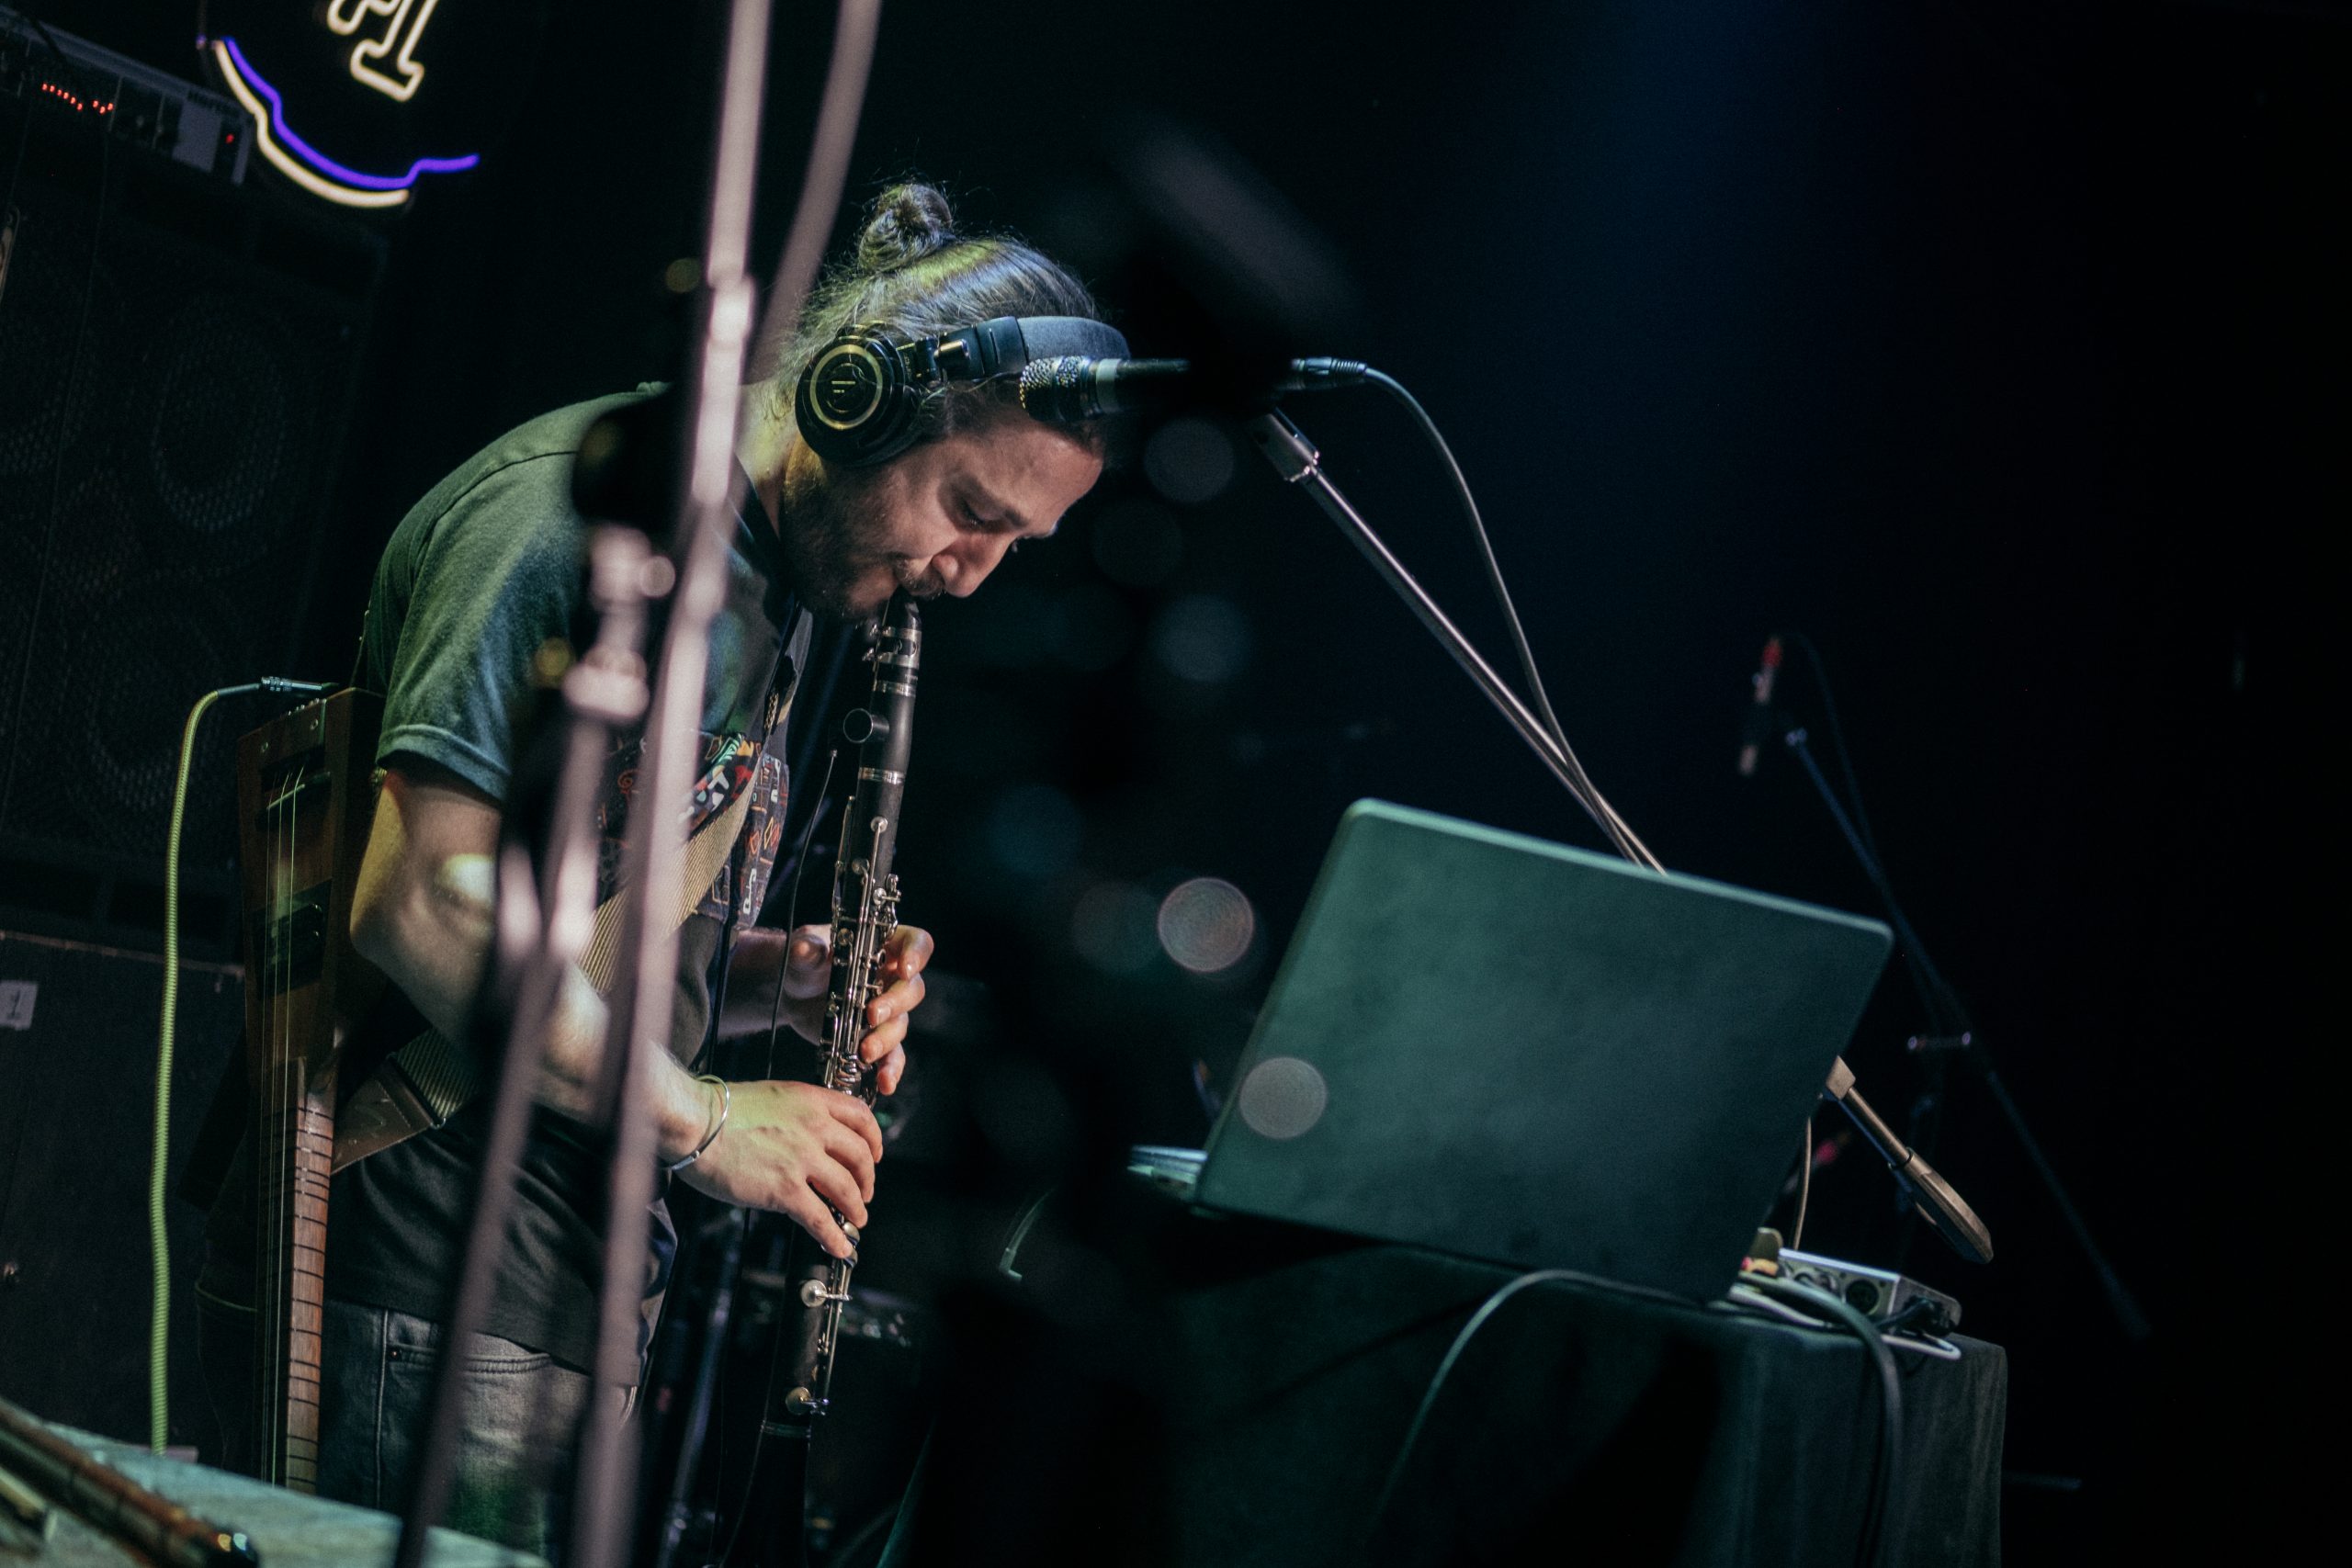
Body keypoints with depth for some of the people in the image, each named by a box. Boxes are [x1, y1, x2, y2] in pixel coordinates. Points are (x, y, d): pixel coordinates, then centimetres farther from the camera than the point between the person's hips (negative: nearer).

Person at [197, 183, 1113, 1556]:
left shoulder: (778, 590, 16)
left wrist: (778, 978, 3)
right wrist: (702, 1121, -18)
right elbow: (421, 898, -24)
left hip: (570, 1281, 10)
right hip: (423, 1275, -9)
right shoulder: (585, 503, -15)